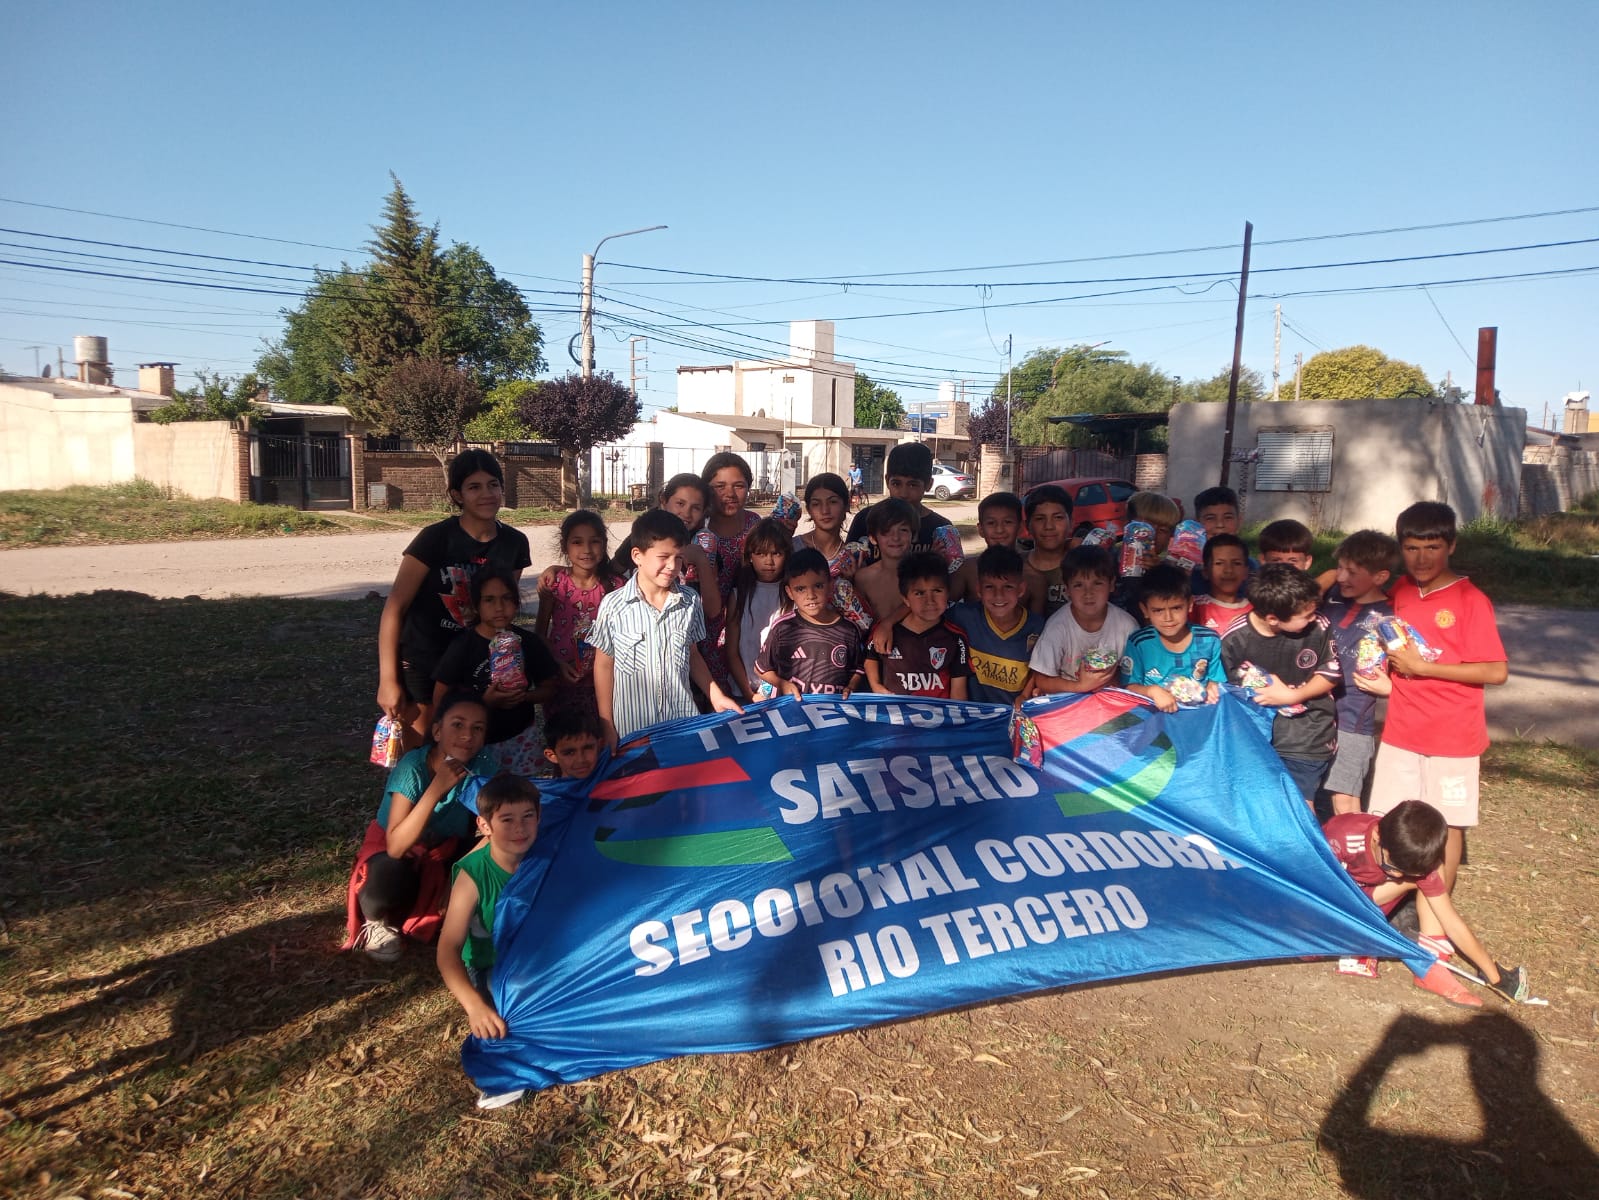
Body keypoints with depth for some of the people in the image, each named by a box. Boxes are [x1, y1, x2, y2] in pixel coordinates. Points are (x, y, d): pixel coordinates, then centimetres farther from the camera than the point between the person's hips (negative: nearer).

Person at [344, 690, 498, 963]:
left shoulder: (482, 765, -20)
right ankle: (377, 920, -2)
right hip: (395, 850, -3)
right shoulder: (413, 767, -29)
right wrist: (437, 788, -44)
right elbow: (395, 847, -35)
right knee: (389, 882, -36)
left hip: (446, 848, 3)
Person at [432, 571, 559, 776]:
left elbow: (548, 689, 5)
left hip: (520, 738, 2)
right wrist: (484, 701, -20)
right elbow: (440, 698, -8)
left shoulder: (529, 642, -2)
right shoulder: (464, 645, -9)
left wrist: (523, 696, -15)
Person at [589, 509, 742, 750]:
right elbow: (604, 665, -2)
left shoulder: (690, 602, -2)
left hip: (683, 723, 3)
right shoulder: (613, 606, -11)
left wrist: (716, 696, 7)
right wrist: (607, 725, 0)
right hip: (631, 729, -2)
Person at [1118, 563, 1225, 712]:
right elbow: (1129, 687, -2)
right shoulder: (1138, 642, -6)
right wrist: (1153, 691, -18)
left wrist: (1212, 687, -10)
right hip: (1154, 714, -1)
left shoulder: (1209, 640, 0)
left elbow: (1216, 680, 11)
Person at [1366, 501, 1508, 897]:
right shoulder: (1399, 592, 4)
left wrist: (1423, 667, -18)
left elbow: (1497, 671, -17)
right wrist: (1388, 669, 2)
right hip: (1400, 732, 5)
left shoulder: (1470, 600, -12)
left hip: (1452, 735, -4)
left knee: (1446, 824, 8)